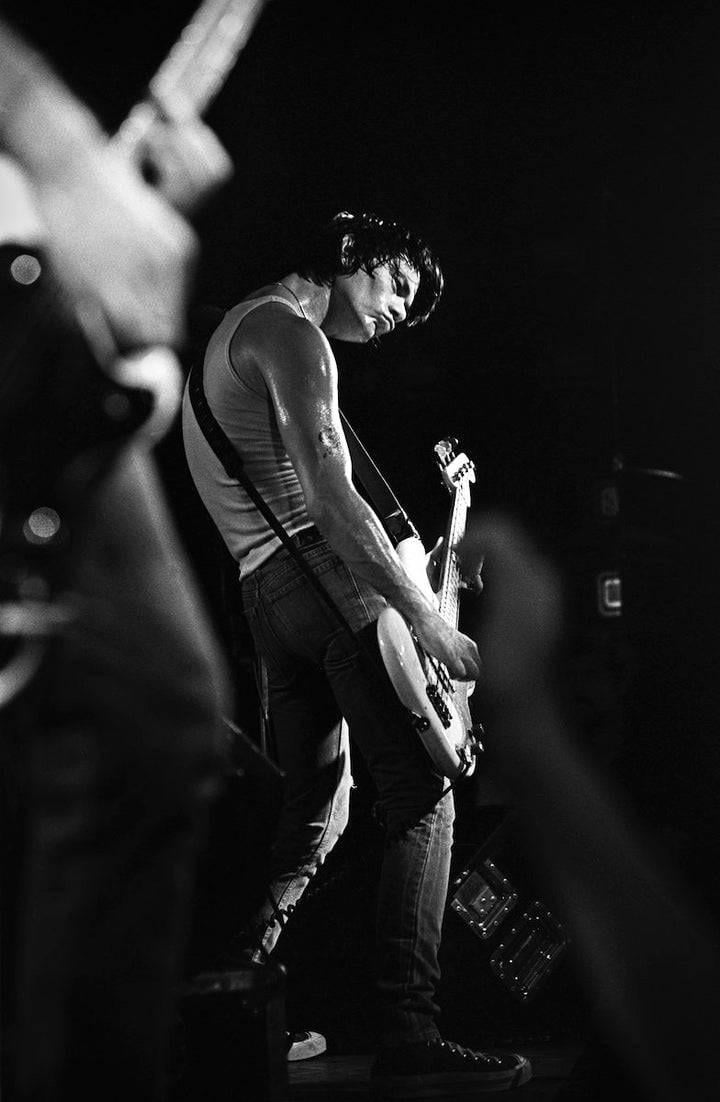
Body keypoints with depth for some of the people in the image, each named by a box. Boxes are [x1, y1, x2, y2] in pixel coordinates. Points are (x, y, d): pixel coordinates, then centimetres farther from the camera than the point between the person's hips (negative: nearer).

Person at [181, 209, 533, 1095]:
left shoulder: (236, 327, 26)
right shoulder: (291, 333, -6)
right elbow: (327, 496, -19)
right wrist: (426, 620, -19)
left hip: (262, 591, 10)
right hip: (319, 569, -10)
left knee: (317, 807, 17)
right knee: (420, 793, -13)